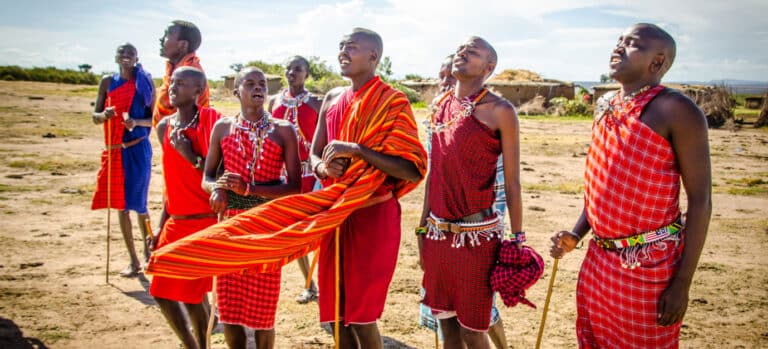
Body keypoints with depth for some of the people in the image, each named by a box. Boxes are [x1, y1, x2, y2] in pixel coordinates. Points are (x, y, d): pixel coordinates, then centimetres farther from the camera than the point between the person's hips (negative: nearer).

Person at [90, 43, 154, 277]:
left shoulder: (145, 82, 0)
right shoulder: (108, 82, 6)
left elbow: (153, 119, -1)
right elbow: (95, 117, 7)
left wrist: (136, 122, -20)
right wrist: (104, 115, -15)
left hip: (138, 149, -3)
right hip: (115, 150, 3)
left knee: (138, 204, -2)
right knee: (121, 205, 5)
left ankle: (148, 251, 20)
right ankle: (134, 261, 15)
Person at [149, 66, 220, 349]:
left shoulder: (212, 124, -13)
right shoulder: (164, 127, 8)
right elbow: (171, 180, 14)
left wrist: (191, 155, -22)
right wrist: (161, 225, 15)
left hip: (205, 222, -7)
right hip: (175, 222, 7)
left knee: (192, 292, -3)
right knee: (162, 292, 11)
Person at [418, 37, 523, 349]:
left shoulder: (499, 111, -9)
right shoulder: (441, 105, 10)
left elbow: (512, 182, -7)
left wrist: (517, 239, -7)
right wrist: (423, 226, 15)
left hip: (477, 234, -6)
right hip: (438, 232, 6)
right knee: (446, 320, 16)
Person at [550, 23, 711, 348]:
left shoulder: (675, 110, -14)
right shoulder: (605, 107, 9)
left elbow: (700, 200, -14)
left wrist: (682, 283, -15)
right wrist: (575, 235, 7)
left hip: (649, 265, -7)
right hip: (598, 259, 7)